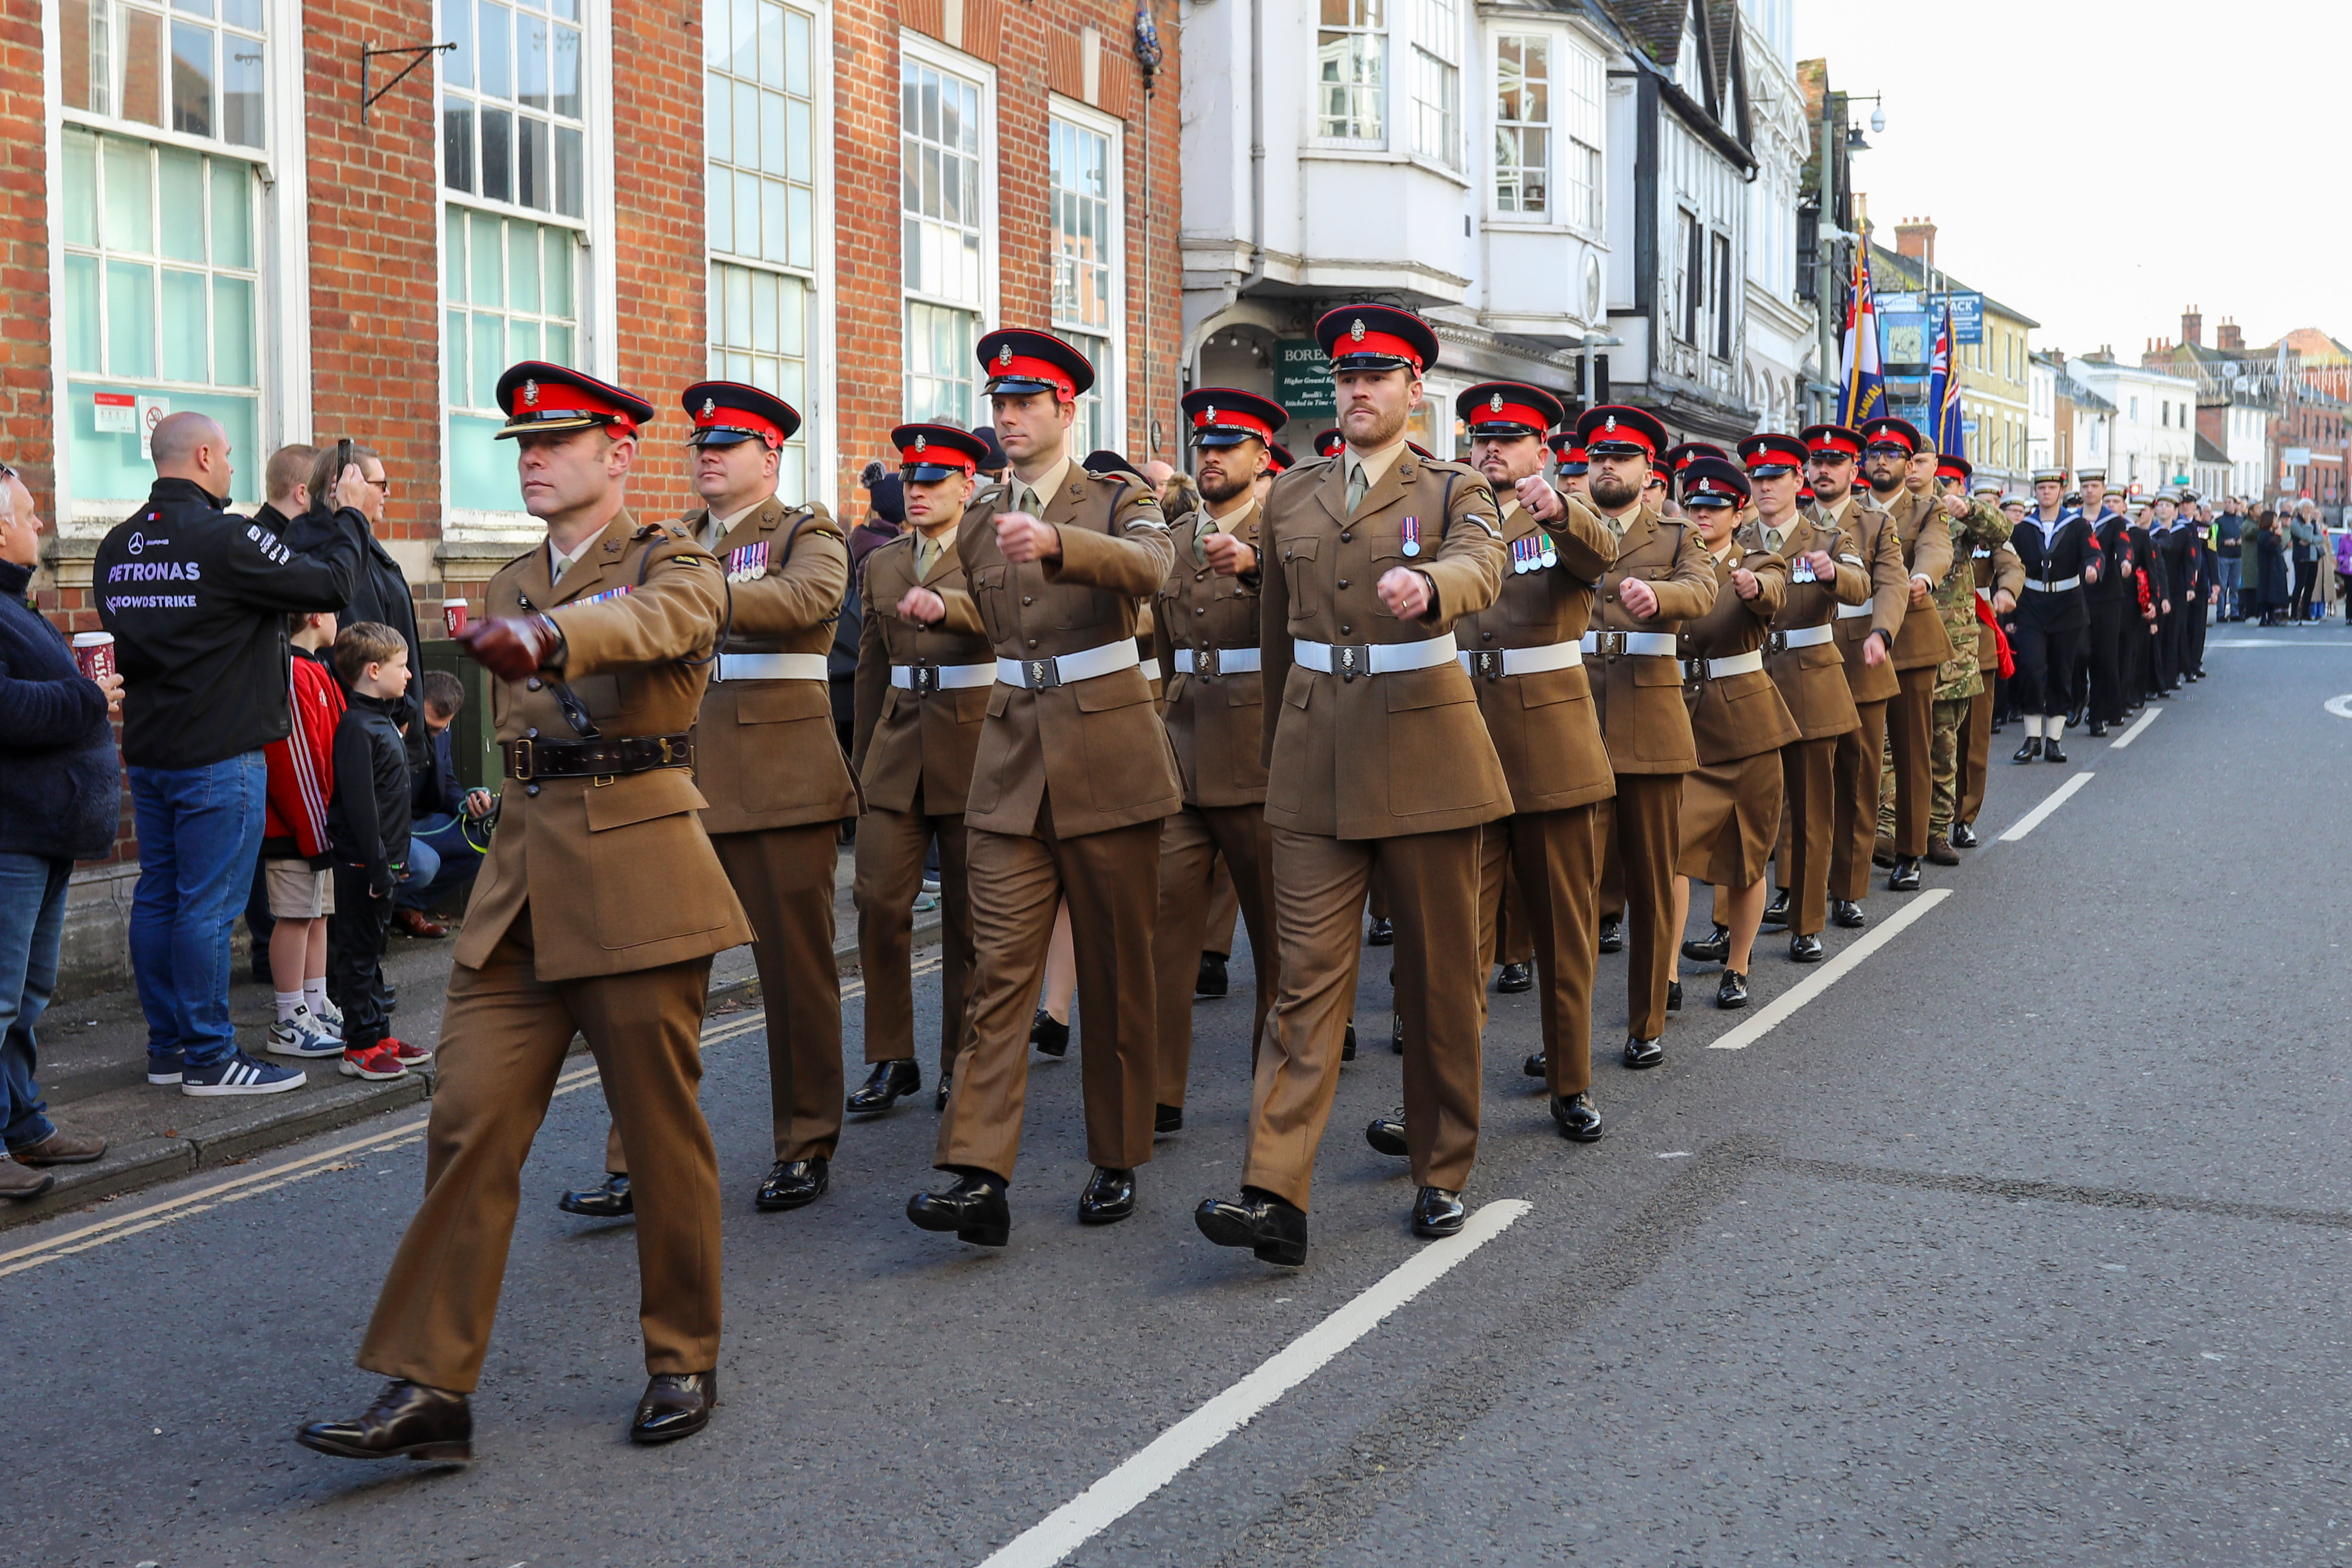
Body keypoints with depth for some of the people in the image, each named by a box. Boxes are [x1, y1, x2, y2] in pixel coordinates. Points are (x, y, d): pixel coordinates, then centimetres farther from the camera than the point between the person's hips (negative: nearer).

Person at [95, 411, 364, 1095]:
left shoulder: (117, 546, 8)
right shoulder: (225, 539, -16)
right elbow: (331, 587, -15)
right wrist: (349, 516, 2)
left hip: (146, 752, 8)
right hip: (219, 756, -8)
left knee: (157, 896, 12)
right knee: (207, 904, -3)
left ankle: (167, 1046, 20)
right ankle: (209, 1056, 2)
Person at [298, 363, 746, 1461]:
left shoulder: (673, 566, -2)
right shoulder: (511, 588, 17)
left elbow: (655, 620, -28)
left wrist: (543, 637, -46)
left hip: (639, 887, -5)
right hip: (522, 892, 6)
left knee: (662, 1131, 2)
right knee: (468, 1123, -2)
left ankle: (684, 1360, 20)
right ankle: (429, 1388, 3)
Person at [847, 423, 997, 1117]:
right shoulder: (882, 564, 15)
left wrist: (945, 605, -42)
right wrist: (862, 759, 19)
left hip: (972, 746, -4)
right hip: (898, 748, 4)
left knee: (967, 915, 3)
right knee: (878, 903, -4)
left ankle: (962, 1061, 15)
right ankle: (891, 1059, 8)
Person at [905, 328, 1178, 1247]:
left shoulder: (1119, 500, 0)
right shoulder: (979, 521, 13)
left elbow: (1148, 566, -25)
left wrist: (1054, 541, -40)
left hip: (1108, 760, -3)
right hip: (1012, 762, 3)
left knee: (1116, 973, 5)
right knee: (1001, 968, -7)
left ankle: (1118, 1162, 18)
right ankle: (979, 1179, -11)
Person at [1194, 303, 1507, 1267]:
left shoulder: (1454, 491, 2)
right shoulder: (1291, 498, 12)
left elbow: (1482, 569, -21)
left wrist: (1425, 585, -44)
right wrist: (1280, 747, 23)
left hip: (1425, 753, -2)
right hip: (1314, 760, 2)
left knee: (1439, 975, 7)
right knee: (1308, 973, -5)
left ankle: (1442, 1173, 23)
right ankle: (1275, 1196, -10)